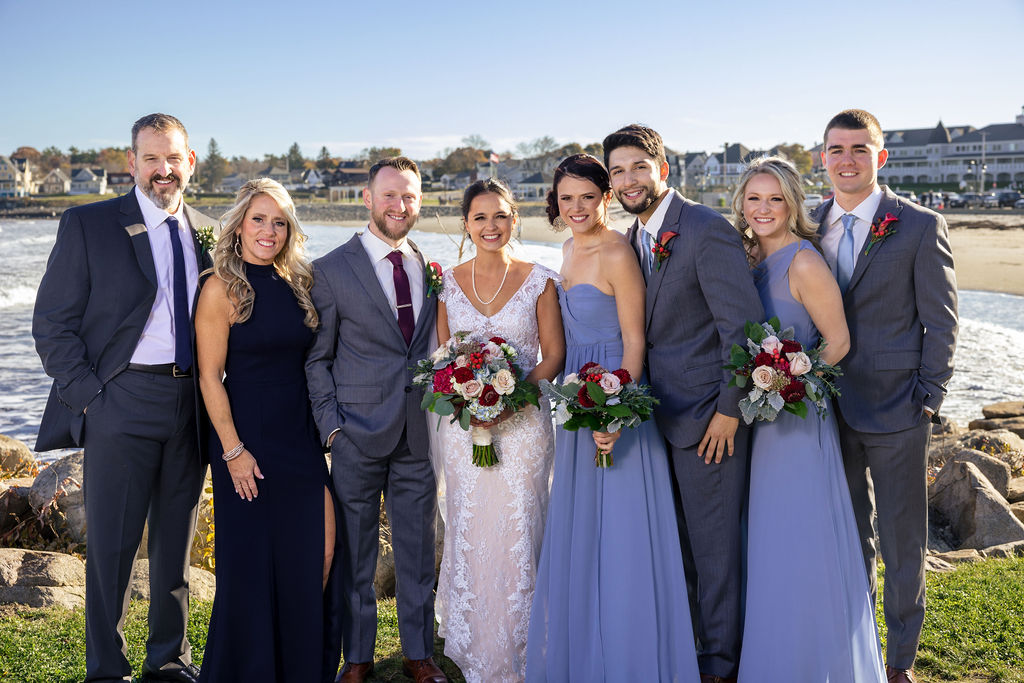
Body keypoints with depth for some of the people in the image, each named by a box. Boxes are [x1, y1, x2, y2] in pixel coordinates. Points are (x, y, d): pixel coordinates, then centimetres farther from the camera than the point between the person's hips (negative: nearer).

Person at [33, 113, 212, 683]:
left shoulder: (209, 233, 10)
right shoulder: (87, 226, -2)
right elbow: (53, 325, -4)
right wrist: (88, 396, -11)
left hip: (191, 404, 4)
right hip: (121, 402, -4)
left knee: (177, 541, 14)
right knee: (113, 545, 2)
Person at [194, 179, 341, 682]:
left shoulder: (296, 282, 8)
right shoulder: (223, 287, -8)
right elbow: (210, 377, -10)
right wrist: (233, 450, -14)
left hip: (301, 436, 5)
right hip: (248, 437, -5)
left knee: (319, 550, 4)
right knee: (251, 559, 4)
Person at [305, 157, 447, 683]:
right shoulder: (330, 270, -4)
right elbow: (316, 358, -2)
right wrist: (331, 425, -8)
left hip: (421, 433, 3)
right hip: (359, 431, -3)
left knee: (419, 549, 13)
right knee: (355, 551, 9)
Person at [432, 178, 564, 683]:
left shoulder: (539, 280, 0)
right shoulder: (447, 283, 5)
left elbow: (554, 355, -1)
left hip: (523, 423, -1)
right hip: (463, 426, 2)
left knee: (519, 534, 2)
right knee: (468, 534, 6)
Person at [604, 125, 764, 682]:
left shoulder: (707, 230, -15)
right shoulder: (634, 238, 11)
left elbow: (744, 323, -17)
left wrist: (729, 410, -16)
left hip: (706, 416, -8)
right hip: (661, 415, 8)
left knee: (714, 543, 4)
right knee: (676, 540, 18)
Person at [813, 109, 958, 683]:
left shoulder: (921, 226, -5)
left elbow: (941, 321, -5)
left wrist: (929, 398, -9)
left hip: (894, 408, -4)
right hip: (828, 406, 4)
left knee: (903, 542, 7)